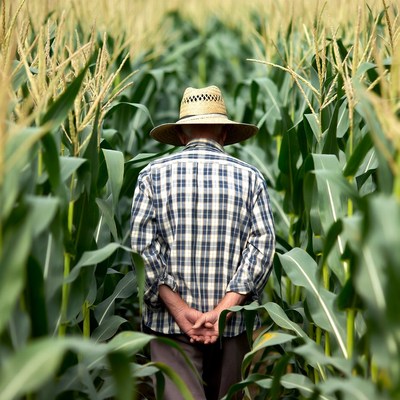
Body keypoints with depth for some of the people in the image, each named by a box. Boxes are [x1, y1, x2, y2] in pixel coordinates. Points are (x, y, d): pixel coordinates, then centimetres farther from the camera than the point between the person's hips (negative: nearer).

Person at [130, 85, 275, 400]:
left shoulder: (153, 174, 3)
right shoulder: (250, 177, 5)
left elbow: (142, 246, -7)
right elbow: (262, 245, -6)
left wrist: (178, 308, -10)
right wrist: (222, 309, -13)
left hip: (169, 324, -1)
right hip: (231, 326, 2)